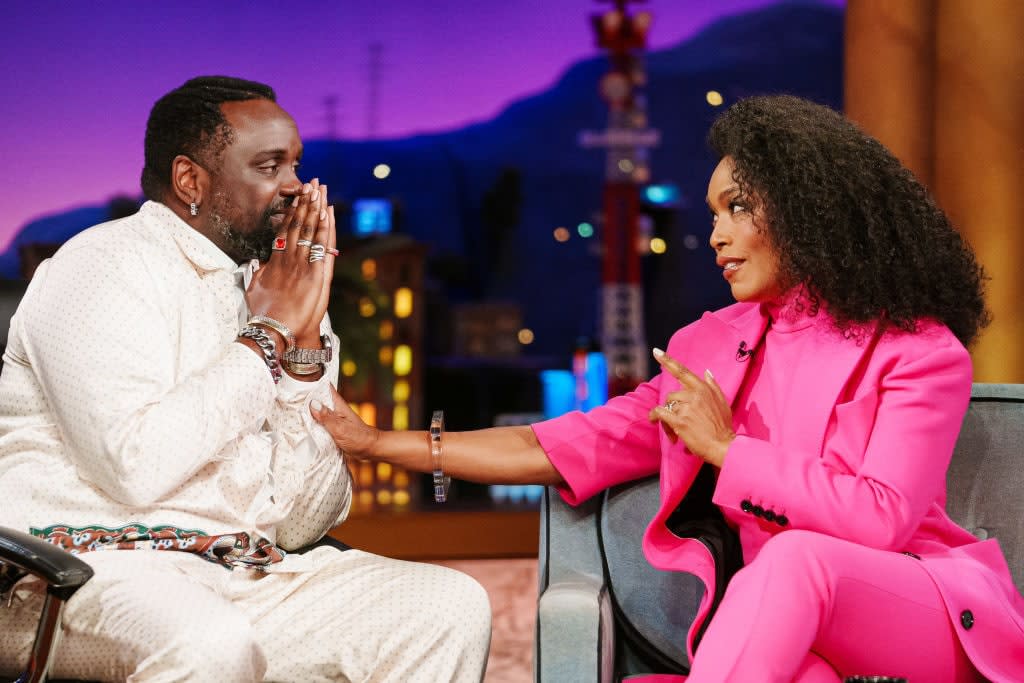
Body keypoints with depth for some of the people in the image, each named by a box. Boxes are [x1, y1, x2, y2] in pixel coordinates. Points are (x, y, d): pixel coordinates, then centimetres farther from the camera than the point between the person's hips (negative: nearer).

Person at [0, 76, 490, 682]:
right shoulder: (104, 268, -6)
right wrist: (269, 334, -12)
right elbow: (137, 467, -23)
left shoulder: (260, 288, 13)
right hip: (90, 562, -6)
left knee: (455, 606, -10)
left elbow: (301, 526, 8)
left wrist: (306, 342, -2)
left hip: (243, 572, 7)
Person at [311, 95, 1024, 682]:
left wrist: (727, 448, -9)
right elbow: (571, 448, 12)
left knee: (795, 558, -38)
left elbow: (879, 519, -15)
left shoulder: (921, 353, -2)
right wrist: (376, 441, 9)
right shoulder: (711, 347, 14)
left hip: (940, 618, -3)